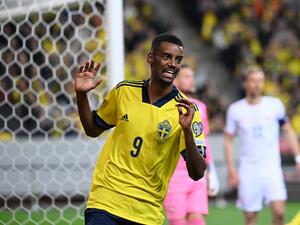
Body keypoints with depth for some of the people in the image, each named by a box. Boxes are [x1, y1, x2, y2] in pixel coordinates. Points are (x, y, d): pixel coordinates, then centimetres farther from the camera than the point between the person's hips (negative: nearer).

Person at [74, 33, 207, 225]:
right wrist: (81, 95, 2)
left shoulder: (185, 110, -5)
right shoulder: (124, 91, 3)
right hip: (105, 201, 1)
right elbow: (92, 129, 18)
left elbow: (197, 173, -11)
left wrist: (187, 130, -26)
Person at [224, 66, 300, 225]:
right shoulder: (235, 109, 2)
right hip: (248, 169, 0)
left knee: (278, 211, -15)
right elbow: (228, 141, 7)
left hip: (272, 166, 0)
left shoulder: (275, 105, 3)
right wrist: (231, 170, 0)